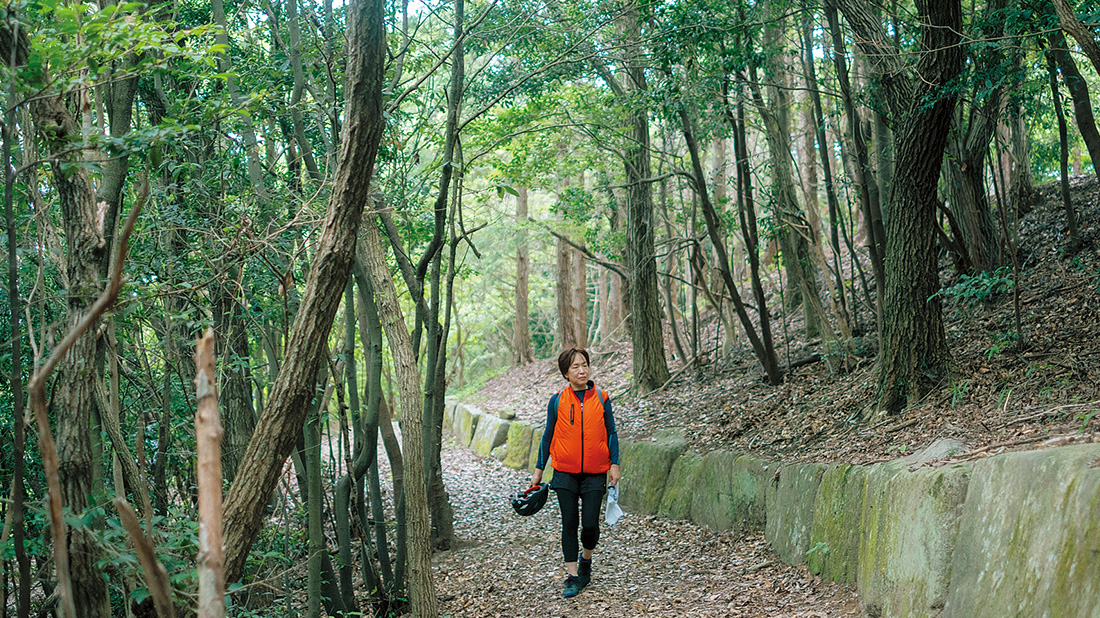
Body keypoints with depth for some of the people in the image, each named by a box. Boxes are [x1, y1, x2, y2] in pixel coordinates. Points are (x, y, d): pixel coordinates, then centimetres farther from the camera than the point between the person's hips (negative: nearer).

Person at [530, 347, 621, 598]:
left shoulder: (601, 399, 2)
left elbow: (611, 433, 8)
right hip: (565, 472, 0)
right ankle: (573, 577, 8)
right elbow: (548, 435, 9)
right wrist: (539, 469, 9)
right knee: (569, 524, 1)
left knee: (590, 523, -5)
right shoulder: (557, 401, 1)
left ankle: (586, 559, 26)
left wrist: (614, 465, 0)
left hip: (595, 473, 0)